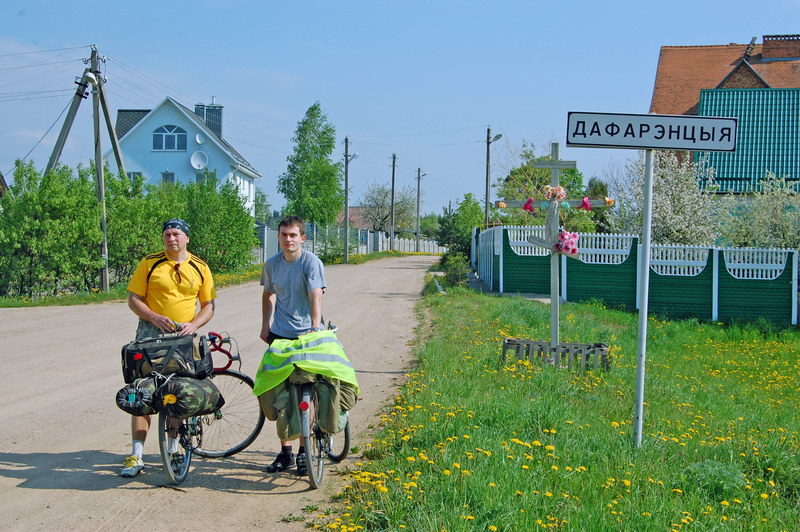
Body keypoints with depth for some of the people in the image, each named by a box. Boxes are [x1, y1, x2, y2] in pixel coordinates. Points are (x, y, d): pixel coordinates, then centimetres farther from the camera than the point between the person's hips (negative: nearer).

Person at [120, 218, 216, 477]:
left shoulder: (200, 268, 5)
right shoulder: (149, 264, -1)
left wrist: (193, 324, -10)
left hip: (184, 336, 2)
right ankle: (136, 456, -5)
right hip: (151, 332, -2)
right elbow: (133, 299, -1)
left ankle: (173, 450, 21)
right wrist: (155, 318, -16)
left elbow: (209, 305, 8)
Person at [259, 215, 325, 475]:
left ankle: (304, 451, 13)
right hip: (279, 334, 4)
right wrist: (265, 325, 13)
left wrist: (315, 329, -34)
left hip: (306, 335, -4)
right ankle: (285, 451, 16)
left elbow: (316, 298, -22)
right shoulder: (272, 264, 5)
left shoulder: (312, 263, -11)